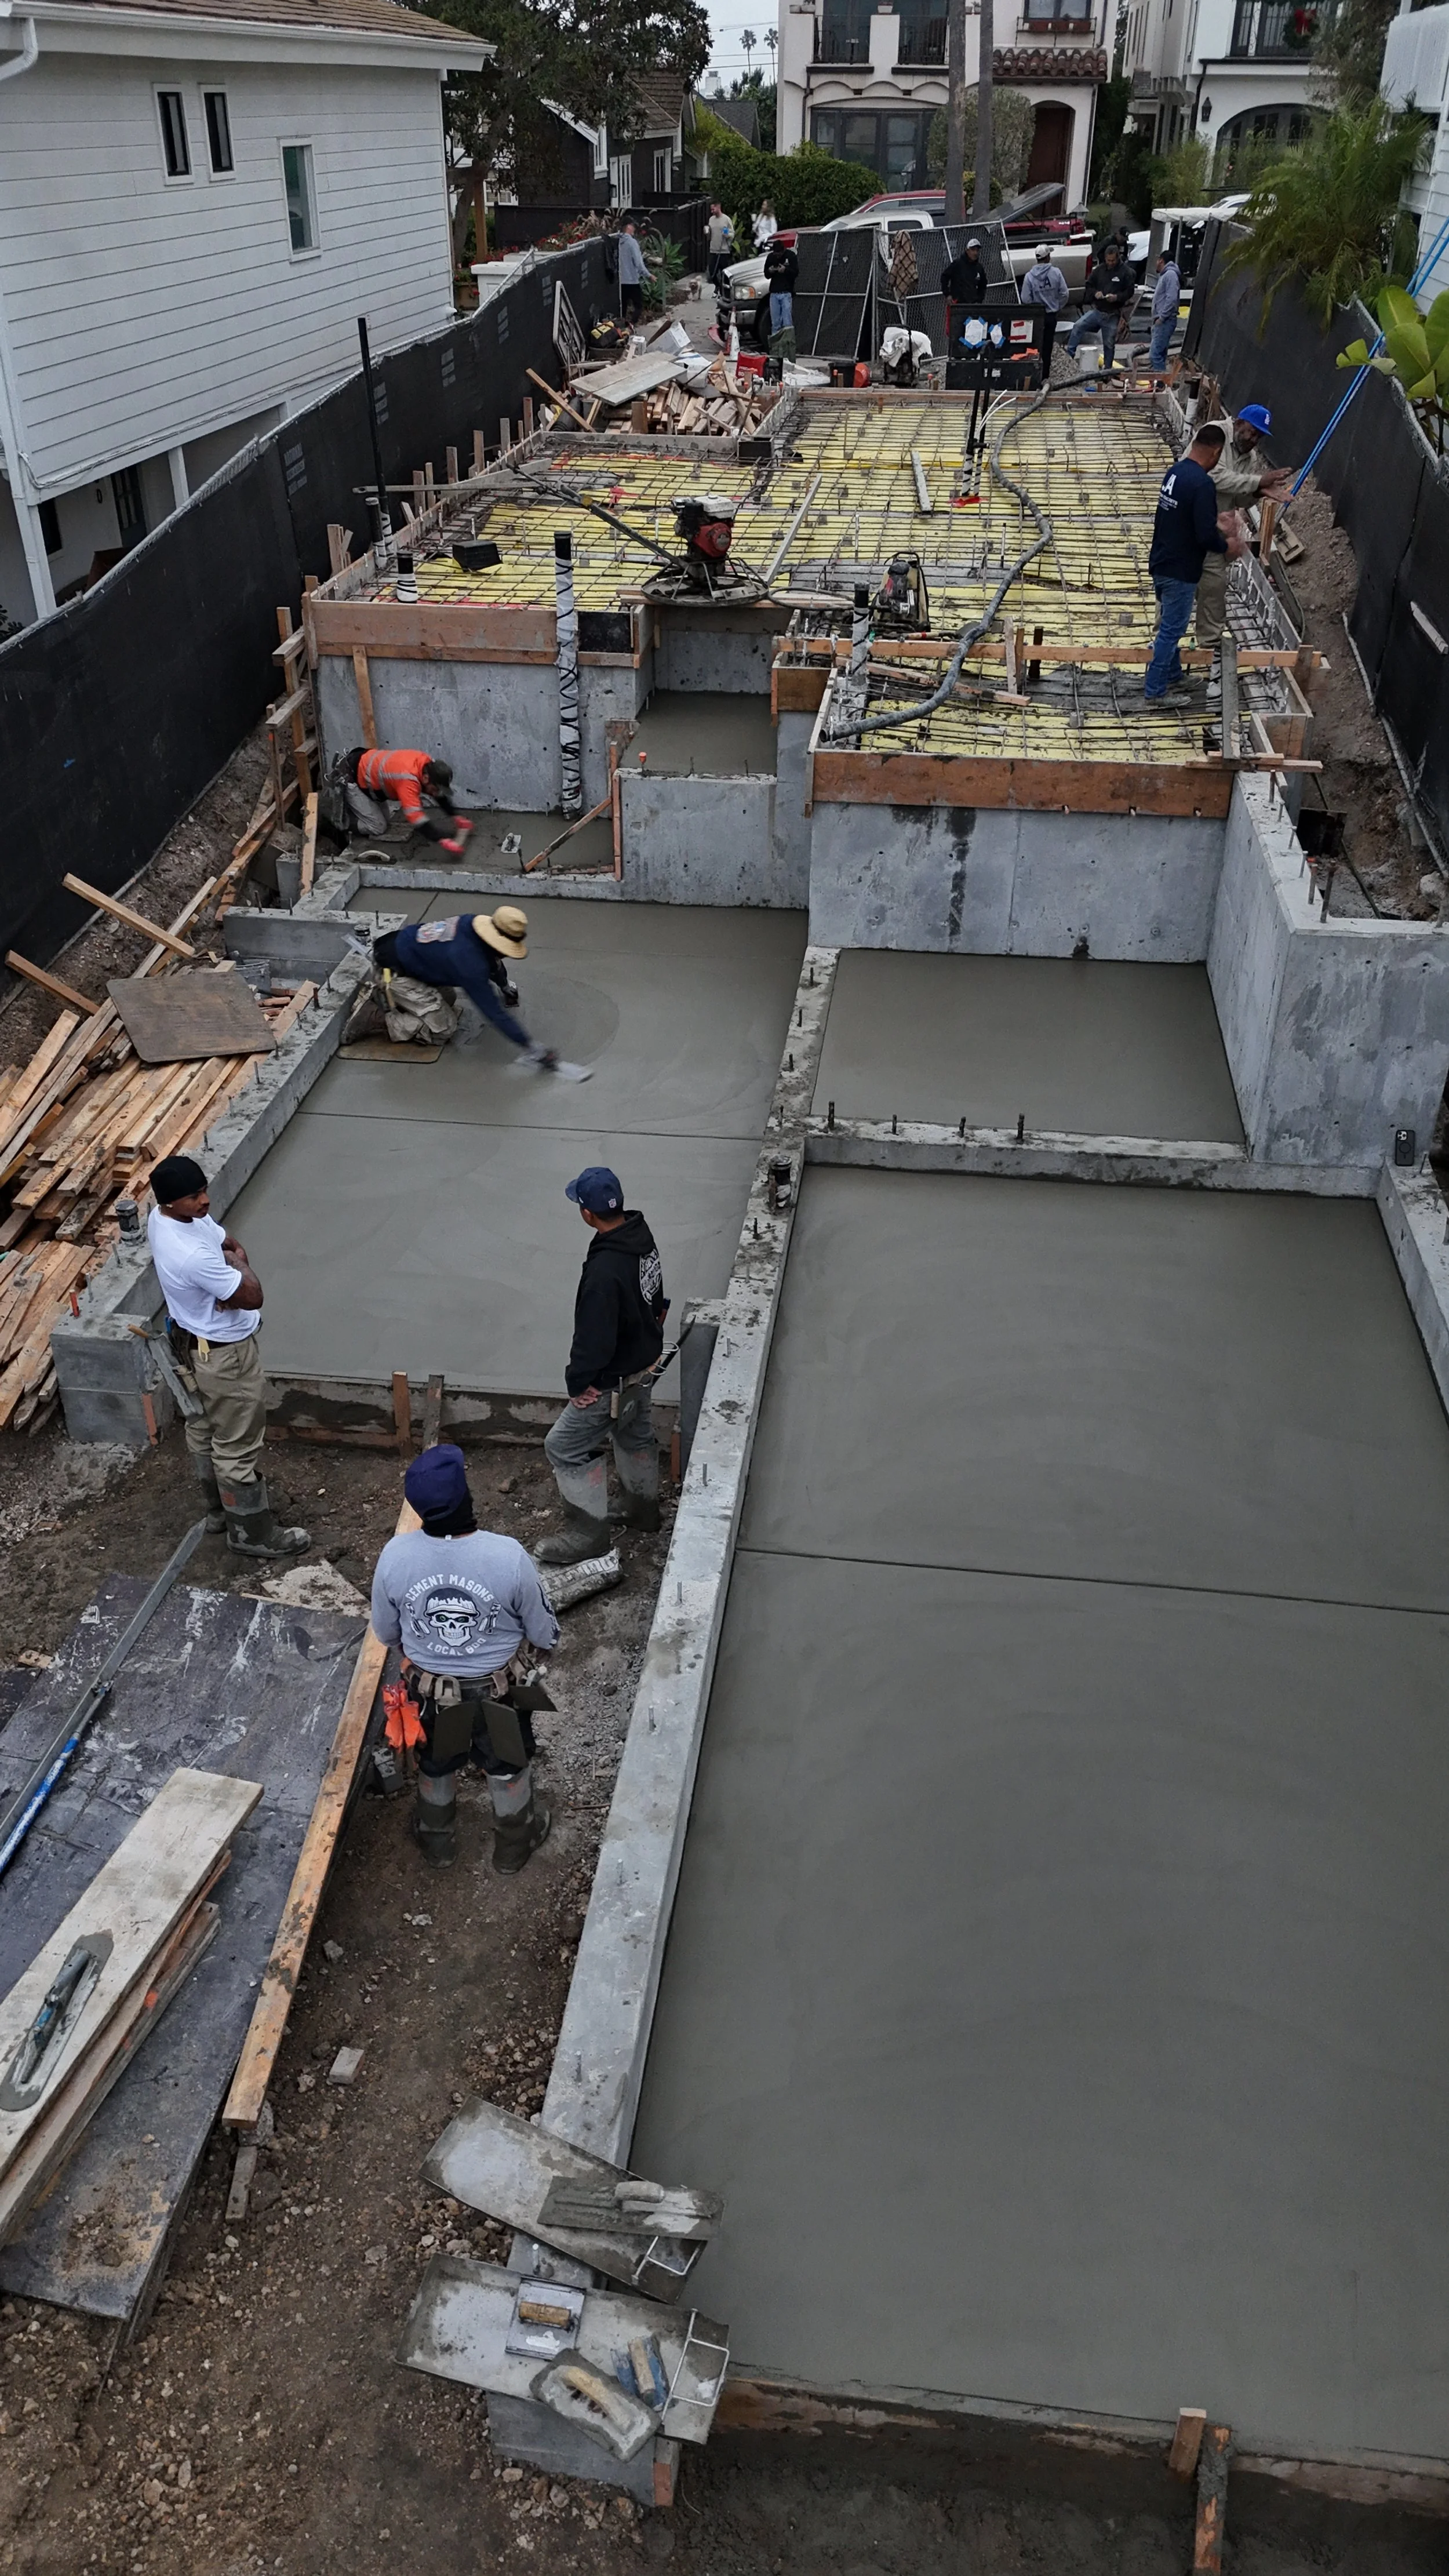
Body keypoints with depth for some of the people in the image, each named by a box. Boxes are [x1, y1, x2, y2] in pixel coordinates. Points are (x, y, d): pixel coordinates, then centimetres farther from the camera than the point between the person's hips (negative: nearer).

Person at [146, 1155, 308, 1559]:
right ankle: (251, 1533, 25)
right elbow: (252, 1296, -27)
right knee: (238, 1446, 8)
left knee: (204, 1428, 26)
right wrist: (238, 1266, -8)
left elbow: (231, 1244, 4)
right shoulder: (194, 1256, -37)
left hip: (192, 1343, 10)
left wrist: (232, 1262, -18)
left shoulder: (162, 1217, -8)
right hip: (224, 1356, -10)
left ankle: (219, 1508, 46)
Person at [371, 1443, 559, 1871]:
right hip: (498, 1689, -1)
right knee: (508, 1767, 27)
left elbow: (385, 1632, -6)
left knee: (435, 1765, 31)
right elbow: (545, 1635, -16)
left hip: (429, 1692, 2)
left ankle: (436, 1839, 56)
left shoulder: (395, 1556, -25)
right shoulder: (509, 1557, -31)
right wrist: (544, 1643, 9)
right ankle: (513, 1843, 52)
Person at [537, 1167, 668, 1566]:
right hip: (646, 1364, 9)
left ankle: (589, 1533, 14)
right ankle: (644, 1510, 47)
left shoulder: (604, 1271, -35)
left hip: (614, 1381, -9)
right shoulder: (643, 1238, -7)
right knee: (636, 1438, 27)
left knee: (566, 1448, 5)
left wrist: (578, 1382, -12)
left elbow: (594, 1339, -27)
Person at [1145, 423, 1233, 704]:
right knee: (1171, 630, 2)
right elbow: (1206, 536, -25)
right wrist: (1225, 545, -6)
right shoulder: (1203, 484, -23)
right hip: (1180, 571, -9)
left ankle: (1173, 676, 37)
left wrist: (1216, 527, 19)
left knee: (1170, 625, 22)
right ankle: (1154, 692, 8)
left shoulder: (1175, 471, 4)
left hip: (1161, 563, 9)